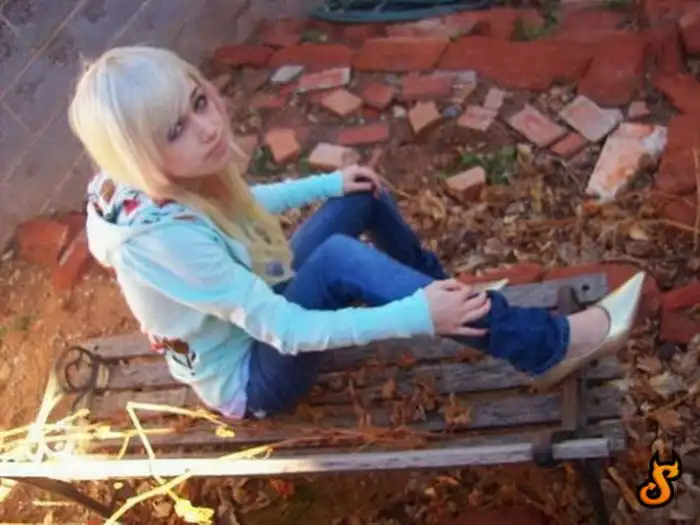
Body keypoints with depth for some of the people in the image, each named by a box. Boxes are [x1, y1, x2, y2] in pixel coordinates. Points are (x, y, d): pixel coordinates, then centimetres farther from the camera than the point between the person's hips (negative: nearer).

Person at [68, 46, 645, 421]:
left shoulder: (177, 184, -13)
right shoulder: (162, 239, -37)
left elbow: (240, 206, 12)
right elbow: (287, 331, -34)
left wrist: (328, 183, 6)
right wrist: (416, 318, -35)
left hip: (258, 311, 9)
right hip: (251, 380, -9)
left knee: (362, 196, 4)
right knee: (338, 260, -35)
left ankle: (450, 295, 19)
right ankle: (548, 346, -29)